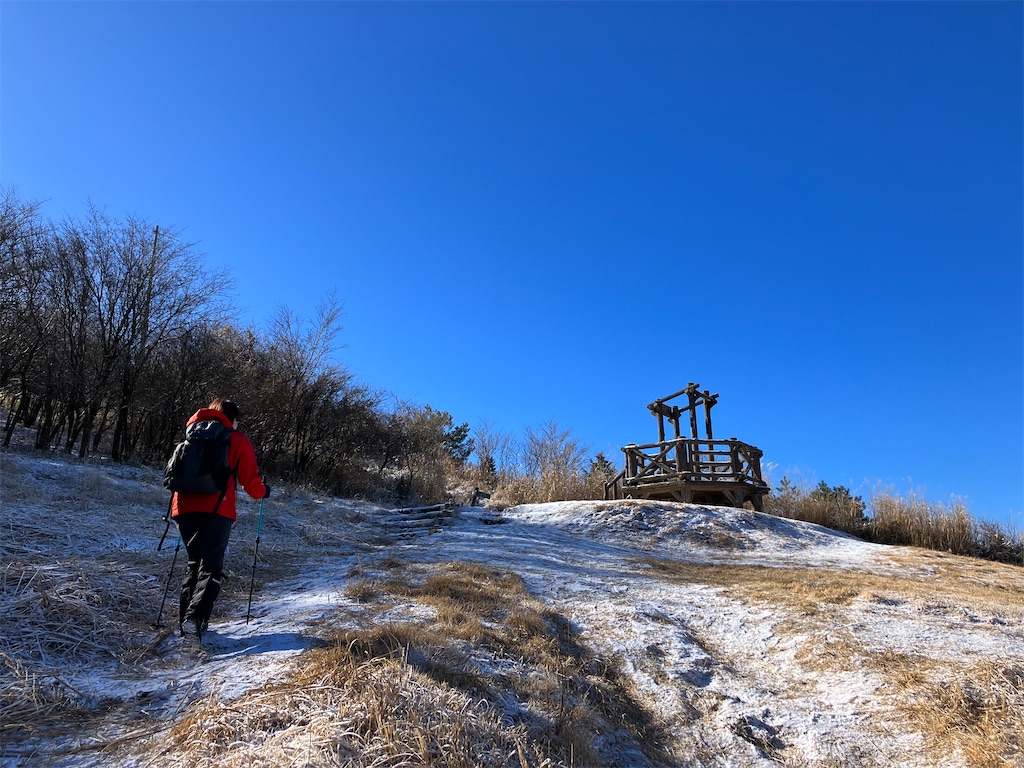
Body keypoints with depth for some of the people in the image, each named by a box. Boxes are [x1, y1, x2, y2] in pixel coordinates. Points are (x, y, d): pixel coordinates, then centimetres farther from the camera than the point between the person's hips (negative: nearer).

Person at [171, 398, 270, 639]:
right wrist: (263, 491, 26)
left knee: (194, 563, 18)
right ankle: (195, 617, -23)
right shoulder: (237, 439, 7)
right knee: (211, 567, -5)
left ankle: (185, 618, 13)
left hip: (184, 507, 5)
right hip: (216, 510, -5)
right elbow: (250, 478, 5)